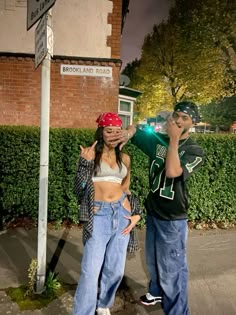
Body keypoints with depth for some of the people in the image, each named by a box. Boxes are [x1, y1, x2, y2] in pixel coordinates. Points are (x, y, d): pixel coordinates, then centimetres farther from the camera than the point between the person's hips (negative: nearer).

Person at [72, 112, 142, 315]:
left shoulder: (124, 158, 10)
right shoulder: (90, 154, -1)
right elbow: (80, 187, -7)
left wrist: (135, 213, 10)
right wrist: (86, 161, -18)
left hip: (121, 213, 4)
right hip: (99, 215, -4)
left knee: (115, 269, 13)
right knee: (91, 270, -6)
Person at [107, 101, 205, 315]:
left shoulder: (195, 151, -14)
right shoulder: (158, 140, -1)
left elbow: (172, 172, -29)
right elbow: (135, 129, 5)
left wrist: (174, 140, -24)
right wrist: (128, 133, -17)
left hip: (173, 219, -6)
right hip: (153, 212, 6)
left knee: (172, 268, 4)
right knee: (153, 261, 26)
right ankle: (156, 291, 52)